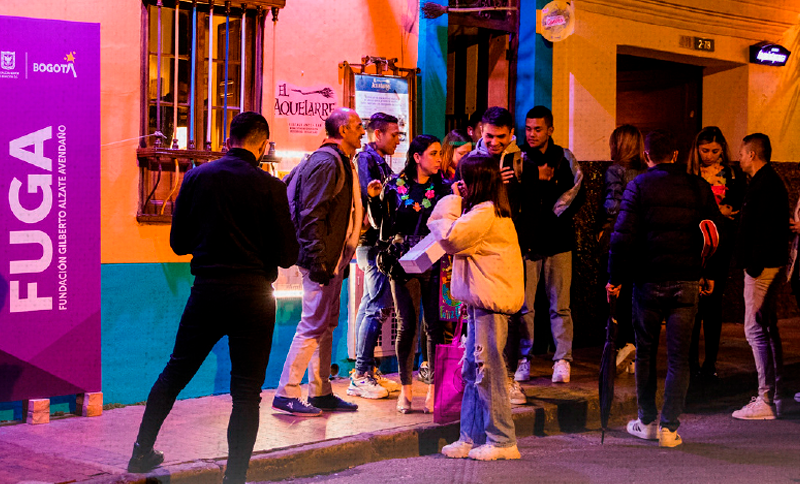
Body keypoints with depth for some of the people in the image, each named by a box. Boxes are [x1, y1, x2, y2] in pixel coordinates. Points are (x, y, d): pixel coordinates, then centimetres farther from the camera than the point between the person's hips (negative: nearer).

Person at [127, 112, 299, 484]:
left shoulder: (196, 177, 0)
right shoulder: (270, 187, -8)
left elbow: (178, 243, 6)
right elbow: (288, 255, -6)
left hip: (206, 290, 3)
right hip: (253, 294, -3)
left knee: (175, 373, 20)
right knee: (246, 392, 5)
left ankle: (142, 453, 27)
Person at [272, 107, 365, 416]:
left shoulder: (342, 162, 18)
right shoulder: (326, 163, -14)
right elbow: (312, 216, -20)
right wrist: (318, 260, -23)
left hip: (334, 259, 10)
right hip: (322, 259, -10)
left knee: (327, 325, 13)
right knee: (313, 326, -7)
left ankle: (321, 393, 20)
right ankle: (286, 394, -2)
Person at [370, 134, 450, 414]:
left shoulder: (442, 188, 6)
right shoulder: (395, 186, 3)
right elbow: (380, 224, 5)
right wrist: (374, 199, -8)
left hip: (434, 263, 1)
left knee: (433, 325, -1)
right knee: (406, 326, 1)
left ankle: (433, 390, 7)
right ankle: (405, 388, 12)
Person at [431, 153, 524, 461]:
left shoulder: (486, 212, -15)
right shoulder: (487, 210, 18)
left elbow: (451, 238, -20)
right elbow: (458, 237, 23)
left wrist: (449, 204, -7)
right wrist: (455, 203, 13)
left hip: (491, 301, -11)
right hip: (481, 300, 11)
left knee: (488, 370, -6)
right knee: (472, 371, 12)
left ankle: (502, 441, 1)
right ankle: (471, 438, 17)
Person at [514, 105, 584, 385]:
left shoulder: (564, 159, 7)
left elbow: (577, 194, 7)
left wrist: (554, 215, -2)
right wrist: (539, 179, -11)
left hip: (558, 242, 1)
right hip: (526, 241, 0)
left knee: (560, 306, 1)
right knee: (524, 306, 2)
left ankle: (562, 361, 7)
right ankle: (523, 360, 10)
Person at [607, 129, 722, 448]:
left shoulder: (639, 186, -4)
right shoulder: (698, 187, 4)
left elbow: (623, 236, -9)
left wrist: (615, 277, -2)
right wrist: (710, 274, 20)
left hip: (649, 281, -1)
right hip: (687, 282, 1)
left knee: (645, 353, 14)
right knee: (679, 357, 5)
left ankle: (647, 422, 21)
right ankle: (669, 427, 3)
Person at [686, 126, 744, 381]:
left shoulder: (734, 175, 7)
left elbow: (740, 210, 4)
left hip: (720, 248, 2)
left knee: (714, 303, 5)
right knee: (694, 304, -1)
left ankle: (710, 364, 12)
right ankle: (691, 362, 9)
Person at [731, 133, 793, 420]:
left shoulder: (764, 185, -16)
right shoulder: (771, 181, 17)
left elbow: (765, 231, -23)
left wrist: (753, 265, -22)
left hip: (762, 267, -11)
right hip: (770, 265, 11)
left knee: (756, 329, -9)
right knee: (769, 328, 15)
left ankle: (766, 401, -9)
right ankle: (777, 395, 21)